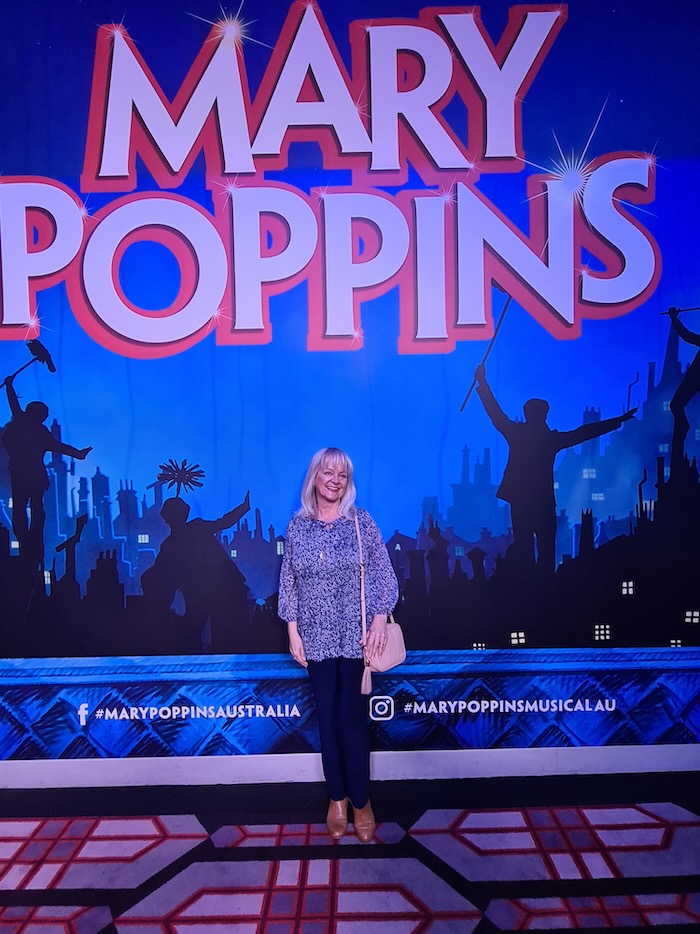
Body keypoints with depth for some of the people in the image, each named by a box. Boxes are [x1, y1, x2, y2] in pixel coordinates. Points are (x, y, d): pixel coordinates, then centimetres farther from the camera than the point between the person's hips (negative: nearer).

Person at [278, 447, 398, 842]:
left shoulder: (362, 521, -3)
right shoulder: (297, 526, 2)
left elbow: (384, 575, -2)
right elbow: (289, 582, 5)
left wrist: (379, 622, -9)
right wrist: (293, 631, 1)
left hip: (356, 635, -2)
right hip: (317, 637, 2)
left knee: (353, 717, 3)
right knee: (328, 717, 11)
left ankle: (361, 800, 21)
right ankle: (337, 797, 28)